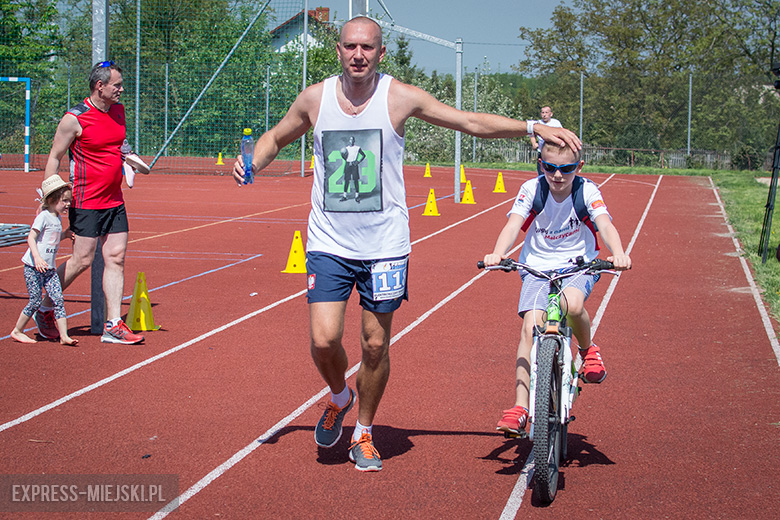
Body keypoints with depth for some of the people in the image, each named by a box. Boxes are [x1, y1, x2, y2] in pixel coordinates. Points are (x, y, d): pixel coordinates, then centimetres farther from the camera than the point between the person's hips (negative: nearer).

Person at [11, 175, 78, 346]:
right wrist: (37, 258, -28)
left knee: (58, 299, -3)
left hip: (49, 268, 7)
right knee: (36, 300, -3)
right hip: (33, 268, -7)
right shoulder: (43, 217, -12)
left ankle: (64, 335, -4)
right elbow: (31, 238, -17)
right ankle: (17, 331, 14)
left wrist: (65, 234, 9)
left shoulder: (58, 218, 13)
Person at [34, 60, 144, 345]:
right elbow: (54, 158, -5)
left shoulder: (119, 110, 10)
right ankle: (44, 310, 15)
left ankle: (113, 326, 4)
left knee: (116, 258, 1)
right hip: (86, 202, -7)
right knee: (82, 260, -5)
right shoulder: (74, 119, -12)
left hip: (115, 201, 7)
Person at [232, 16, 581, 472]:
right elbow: (276, 138, 17)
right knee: (324, 339, -11)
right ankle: (339, 398, 23)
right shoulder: (315, 98, 0)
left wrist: (535, 128, -10)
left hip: (385, 245, -1)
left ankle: (364, 434, 26)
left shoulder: (400, 97, -6)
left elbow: (473, 122, -2)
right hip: (329, 243, 1)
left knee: (375, 345, 5)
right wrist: (253, 164, -4)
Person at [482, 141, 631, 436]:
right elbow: (513, 225, -21)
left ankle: (587, 349, 1)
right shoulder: (531, 190, -10)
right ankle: (520, 407, -14)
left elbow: (605, 225, -25)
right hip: (538, 266, 1)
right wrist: (497, 254, -41)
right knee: (530, 327, -18)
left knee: (572, 305, -34)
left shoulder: (587, 191, -12)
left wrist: (618, 254, -47)